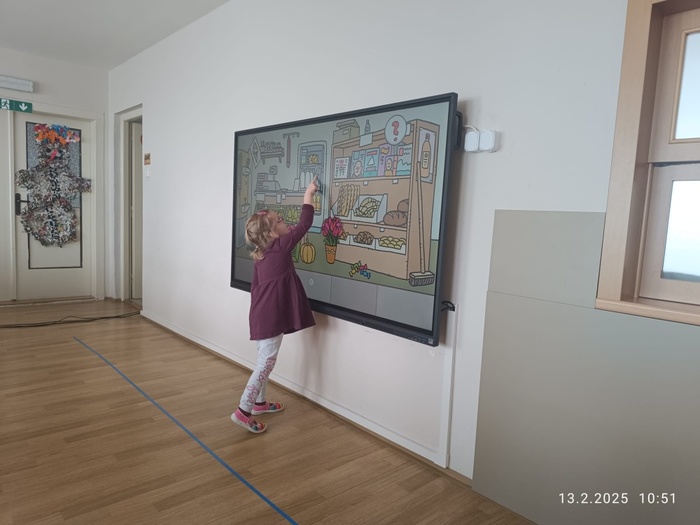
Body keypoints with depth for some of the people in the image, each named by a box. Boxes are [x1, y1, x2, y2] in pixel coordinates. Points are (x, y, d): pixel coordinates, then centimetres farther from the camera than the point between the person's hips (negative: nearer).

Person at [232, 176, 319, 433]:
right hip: (271, 318, -9)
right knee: (266, 363, -3)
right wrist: (309, 194, -1)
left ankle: (260, 402, 33)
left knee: (265, 360, 20)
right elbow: (303, 225, -9)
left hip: (263, 316, 9)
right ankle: (243, 410, 0)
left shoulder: (260, 254, 9)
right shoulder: (280, 247, -13)